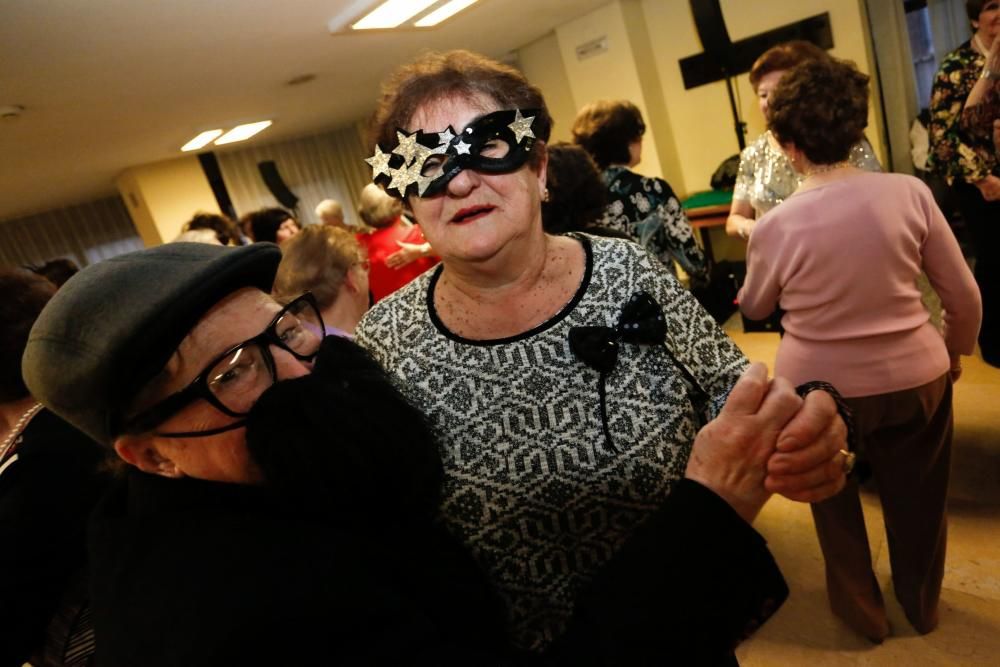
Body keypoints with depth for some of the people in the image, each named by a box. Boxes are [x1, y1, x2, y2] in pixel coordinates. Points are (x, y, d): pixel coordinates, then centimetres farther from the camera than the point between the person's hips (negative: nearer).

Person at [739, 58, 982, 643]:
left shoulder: (775, 226, -18)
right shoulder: (909, 192, -12)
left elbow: (754, 308, 0)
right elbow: (965, 296, -3)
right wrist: (956, 351, 15)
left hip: (820, 386, -2)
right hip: (915, 376, 3)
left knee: (836, 502, 24)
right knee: (917, 495, 26)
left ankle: (863, 611, 45)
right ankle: (922, 603, 51)